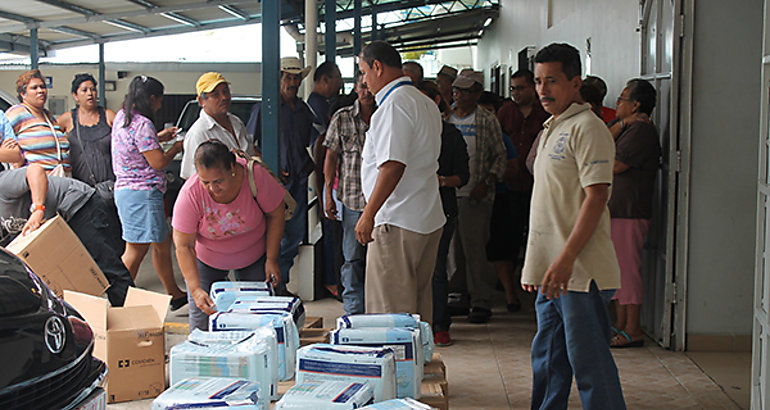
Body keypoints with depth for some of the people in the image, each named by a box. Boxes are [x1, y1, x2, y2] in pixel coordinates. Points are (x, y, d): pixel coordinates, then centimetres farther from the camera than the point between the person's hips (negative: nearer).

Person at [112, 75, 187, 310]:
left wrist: (158, 137, 27)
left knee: (162, 243, 16)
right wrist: (176, 148, -1)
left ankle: (174, 293, 24)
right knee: (135, 250, -4)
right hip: (142, 193, -10)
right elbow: (158, 162, -18)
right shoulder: (142, 124, -18)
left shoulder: (122, 117, 12)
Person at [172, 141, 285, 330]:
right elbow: (184, 246, -22)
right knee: (202, 317, -6)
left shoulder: (254, 175, -28)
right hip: (206, 259, -1)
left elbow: (275, 215, -11)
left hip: (254, 255, 1)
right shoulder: (190, 195, -29)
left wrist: (271, 259, -10)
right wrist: (195, 289, -30)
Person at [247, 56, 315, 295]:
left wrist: (309, 164, 8)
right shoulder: (264, 108, -2)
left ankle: (281, 283, 18)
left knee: (295, 235, 7)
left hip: (298, 181, 5)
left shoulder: (304, 110, 13)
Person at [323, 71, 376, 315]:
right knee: (353, 258, 2)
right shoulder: (342, 118, 3)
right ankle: (353, 312, 9)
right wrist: (328, 195, 0)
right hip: (352, 198, -1)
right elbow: (331, 157, 5)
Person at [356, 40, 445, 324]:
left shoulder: (395, 104, -15)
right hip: (429, 218, 10)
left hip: (397, 223, -10)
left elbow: (393, 166, -23)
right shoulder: (427, 104, 16)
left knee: (391, 310, -5)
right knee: (418, 301, 15)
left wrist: (368, 215, -20)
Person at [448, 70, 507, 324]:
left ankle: (481, 302, 5)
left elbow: (500, 155, 1)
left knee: (475, 248, -4)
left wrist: (486, 183, -11)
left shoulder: (488, 121, 1)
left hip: (476, 196, -4)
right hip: (446, 192, 4)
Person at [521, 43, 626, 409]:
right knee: (547, 359, 15)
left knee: (588, 361, -5)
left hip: (581, 269, -9)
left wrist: (566, 259, -24)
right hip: (550, 269, 9)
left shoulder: (587, 127, -10)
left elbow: (596, 197, -18)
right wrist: (534, 265, 21)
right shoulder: (551, 129, 19)